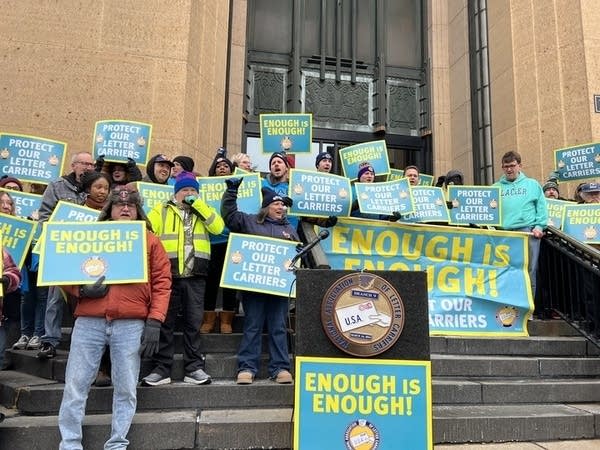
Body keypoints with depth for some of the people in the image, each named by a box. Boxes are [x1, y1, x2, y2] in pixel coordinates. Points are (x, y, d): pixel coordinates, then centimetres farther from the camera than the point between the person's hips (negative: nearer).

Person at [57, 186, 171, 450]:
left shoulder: (150, 241, 12)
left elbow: (162, 283, 4)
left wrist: (154, 322, -6)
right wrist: (81, 290, -8)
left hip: (131, 324, -1)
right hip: (88, 322, 1)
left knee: (126, 389, 3)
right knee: (75, 386, 3)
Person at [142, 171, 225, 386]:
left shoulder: (203, 211, 15)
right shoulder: (161, 210, 9)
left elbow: (218, 227, -4)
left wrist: (198, 204, -6)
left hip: (195, 276, 1)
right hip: (168, 274, -1)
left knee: (193, 322, 5)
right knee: (165, 322, 4)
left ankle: (194, 368, 12)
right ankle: (162, 369, 12)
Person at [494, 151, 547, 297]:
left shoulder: (532, 184, 14)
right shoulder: (496, 187, 16)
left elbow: (542, 207, 8)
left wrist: (539, 226, -4)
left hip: (528, 232, -1)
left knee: (528, 272, -2)